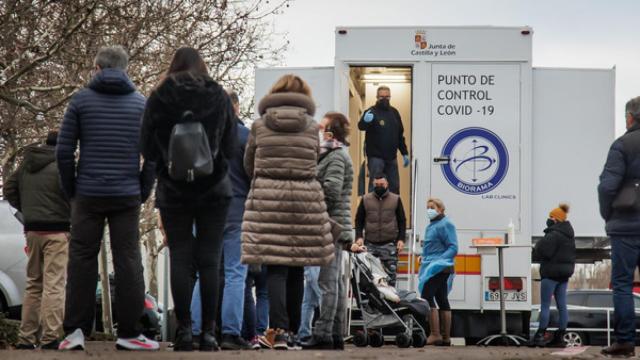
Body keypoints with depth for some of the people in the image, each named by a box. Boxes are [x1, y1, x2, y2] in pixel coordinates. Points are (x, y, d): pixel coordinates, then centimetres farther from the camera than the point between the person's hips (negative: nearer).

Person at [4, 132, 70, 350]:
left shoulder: (26, 165, 9)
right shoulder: (61, 166, -12)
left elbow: (9, 190, 15)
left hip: (32, 230, 6)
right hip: (57, 231, -6)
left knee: (33, 285, 14)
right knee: (54, 285, -7)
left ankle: (26, 338, 13)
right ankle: (50, 338, -12)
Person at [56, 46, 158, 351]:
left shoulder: (81, 100, 2)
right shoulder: (141, 103, 5)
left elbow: (64, 151, -1)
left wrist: (71, 190, 8)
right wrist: (143, 192, 8)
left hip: (88, 196, 0)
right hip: (127, 196, 0)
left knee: (82, 260, 5)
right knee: (128, 261, 3)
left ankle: (75, 330, 1)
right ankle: (128, 332, 2)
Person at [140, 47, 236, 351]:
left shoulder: (158, 98, -2)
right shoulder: (220, 97, 1)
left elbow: (147, 149, 0)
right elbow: (231, 147, 2)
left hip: (173, 190, -1)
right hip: (214, 189, 1)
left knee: (180, 258, 2)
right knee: (209, 260, 2)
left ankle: (184, 330, -2)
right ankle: (208, 332, 0)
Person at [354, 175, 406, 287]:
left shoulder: (396, 199, 8)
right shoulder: (365, 200, 10)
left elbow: (402, 221, 9)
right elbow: (359, 220, 12)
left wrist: (401, 239, -1)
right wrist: (359, 237, -2)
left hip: (389, 244, -1)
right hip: (370, 244, 1)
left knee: (390, 275, -3)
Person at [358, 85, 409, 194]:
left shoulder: (394, 112, 12)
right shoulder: (371, 112, -6)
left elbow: (400, 134, 19)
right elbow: (361, 126, -24)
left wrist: (405, 153, 16)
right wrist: (365, 121, -47)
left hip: (391, 157, 6)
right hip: (376, 157, -6)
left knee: (394, 186, 9)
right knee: (375, 186, -5)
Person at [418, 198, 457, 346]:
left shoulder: (445, 224, -8)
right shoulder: (431, 225, 20)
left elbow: (453, 248, -14)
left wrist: (438, 261, -23)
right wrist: (424, 258, 15)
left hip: (439, 268, -10)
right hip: (432, 267, 10)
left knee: (427, 296, -17)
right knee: (442, 301, 10)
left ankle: (435, 334, -19)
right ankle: (446, 337, 13)